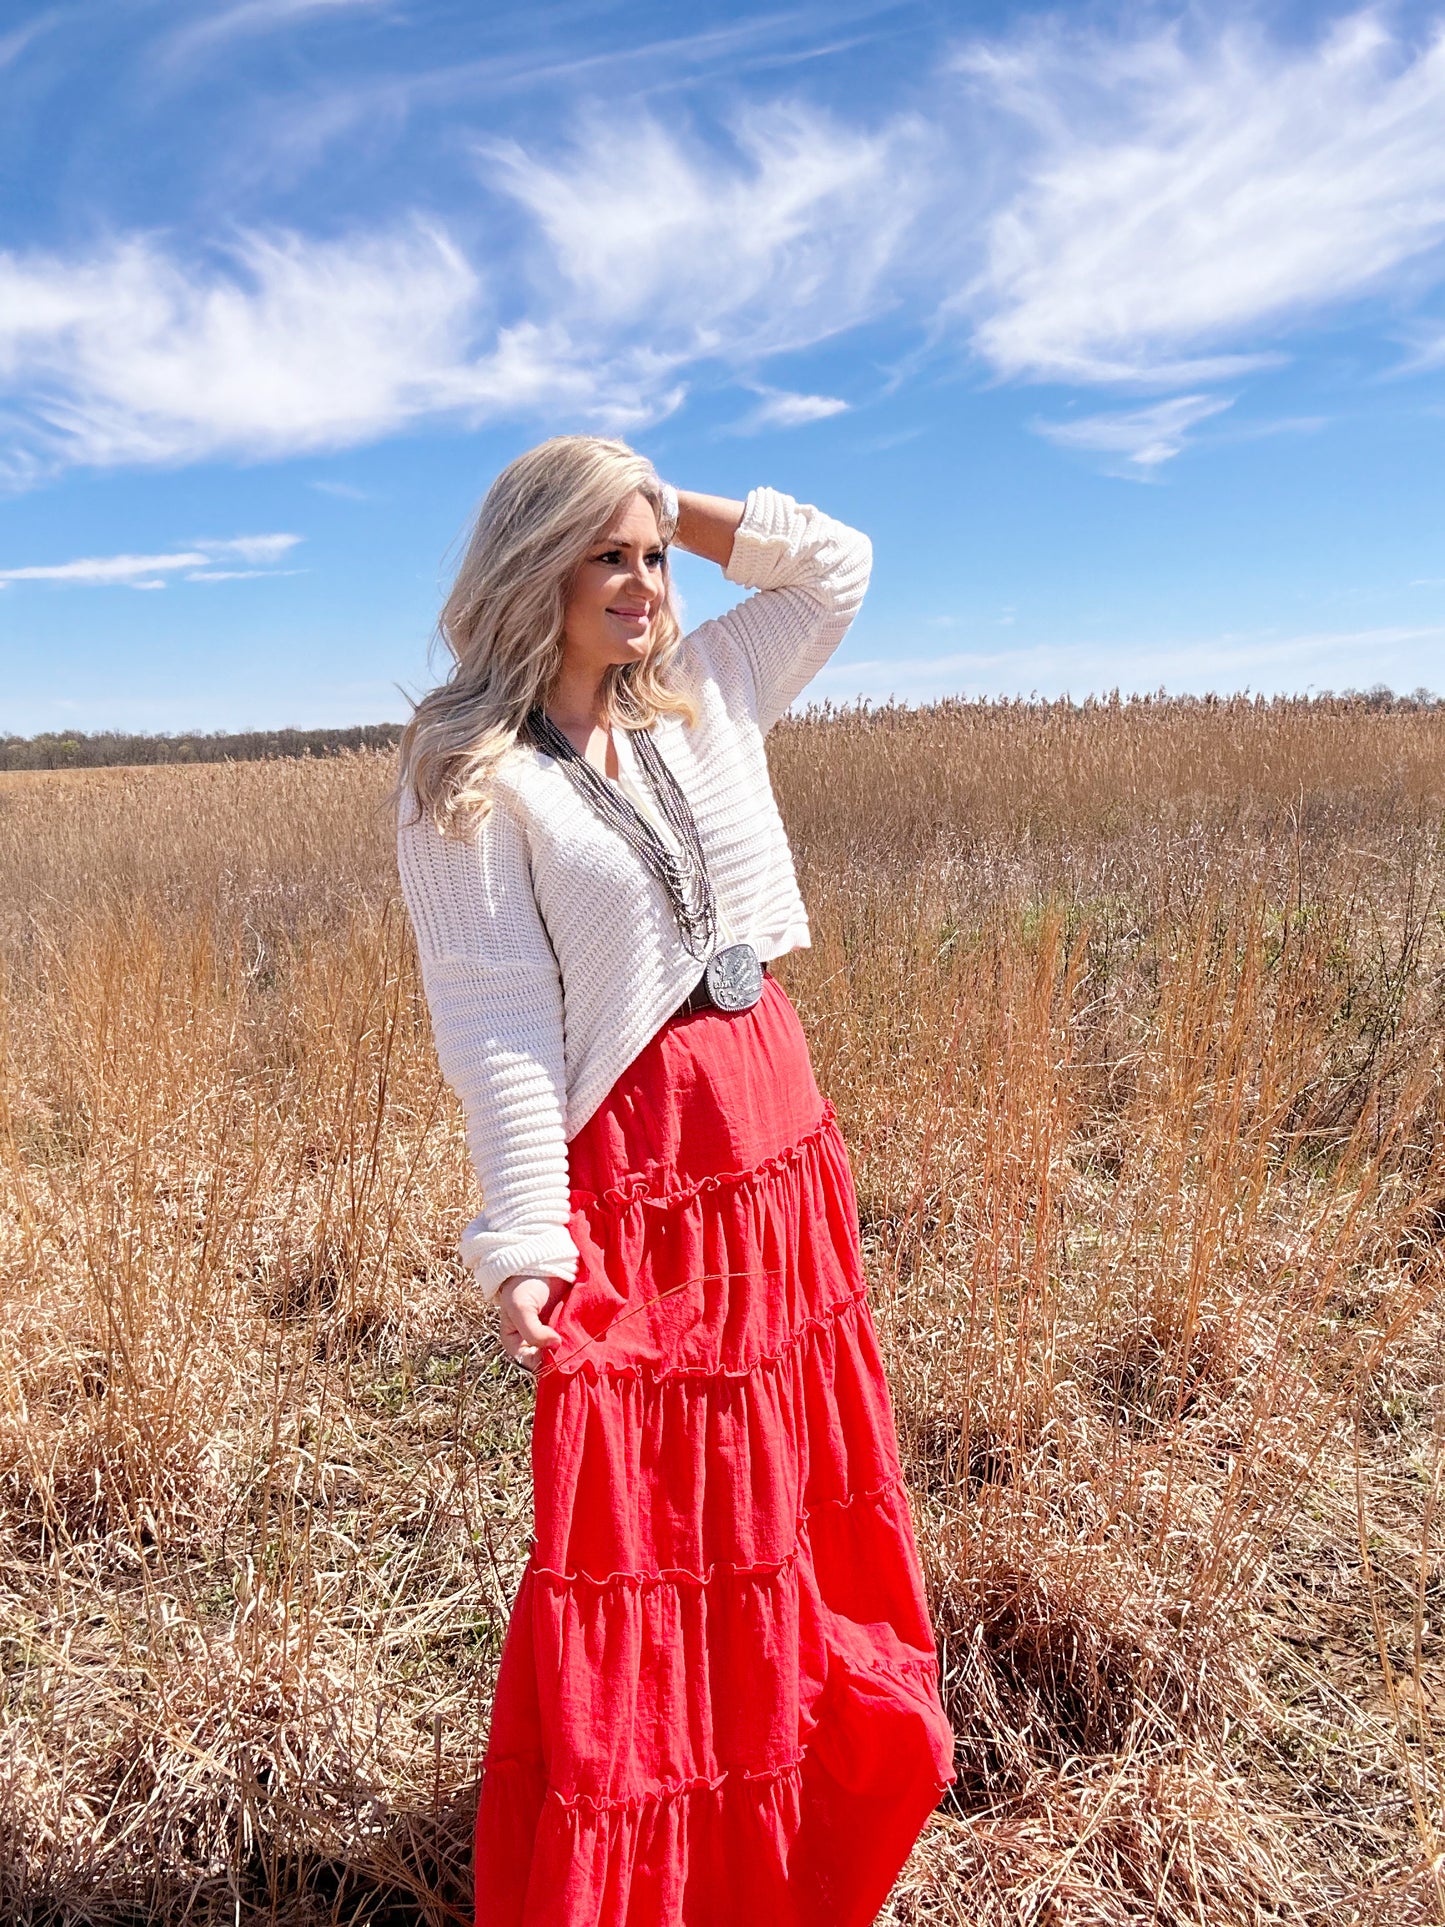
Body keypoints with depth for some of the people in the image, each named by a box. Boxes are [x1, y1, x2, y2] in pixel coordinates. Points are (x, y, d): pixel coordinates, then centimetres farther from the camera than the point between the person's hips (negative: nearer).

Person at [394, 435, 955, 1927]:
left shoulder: (701, 703, 9)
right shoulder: (470, 776, -9)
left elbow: (836, 566, 21)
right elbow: (498, 1024, -15)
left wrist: (680, 512, 10)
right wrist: (524, 1241, -21)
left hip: (779, 1135, 7)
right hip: (632, 1161, -6)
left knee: (787, 1491, 19)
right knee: (638, 1531, 5)